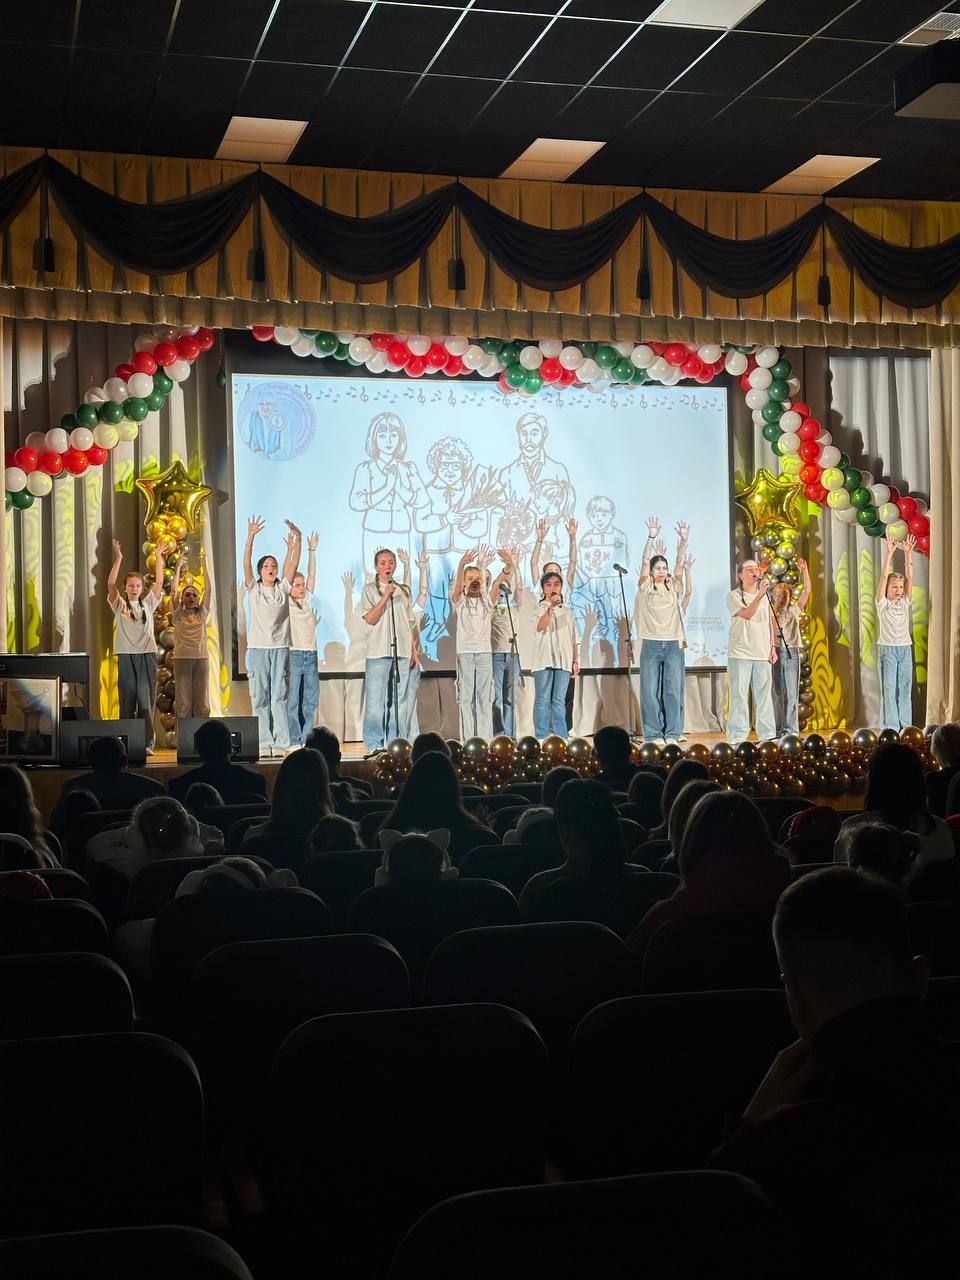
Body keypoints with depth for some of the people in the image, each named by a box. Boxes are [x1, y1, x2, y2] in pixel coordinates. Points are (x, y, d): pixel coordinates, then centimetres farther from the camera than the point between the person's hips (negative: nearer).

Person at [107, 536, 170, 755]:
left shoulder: (148, 604, 13)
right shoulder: (119, 605, 7)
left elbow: (159, 582, 6)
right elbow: (110, 584, -6)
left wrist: (159, 557, 1)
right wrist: (118, 559, -14)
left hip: (147, 656, 1)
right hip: (126, 656, -1)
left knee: (147, 701, -2)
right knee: (127, 701, 0)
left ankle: (148, 743, -1)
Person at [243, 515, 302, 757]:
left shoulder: (282, 589, 10)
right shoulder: (253, 589, 7)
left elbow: (293, 564, -1)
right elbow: (246, 564, -5)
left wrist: (297, 541, -14)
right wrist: (250, 538, -17)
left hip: (280, 648, 1)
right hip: (257, 647, -1)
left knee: (279, 697, -1)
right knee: (259, 698, 0)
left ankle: (280, 743, -2)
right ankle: (264, 744, 2)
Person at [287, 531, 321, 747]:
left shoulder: (307, 600, 14)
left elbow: (312, 575, 11)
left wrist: (312, 550, 6)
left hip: (311, 654, 6)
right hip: (294, 654, -5)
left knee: (311, 700, 5)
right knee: (293, 700, -4)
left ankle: (306, 739, 10)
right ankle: (294, 741, -2)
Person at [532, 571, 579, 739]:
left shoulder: (567, 611, 17)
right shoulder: (539, 608, 4)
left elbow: (574, 639, 17)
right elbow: (540, 627, -16)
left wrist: (575, 661, 10)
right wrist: (551, 607, -26)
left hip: (563, 661, 3)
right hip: (544, 660, -3)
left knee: (559, 701, 3)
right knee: (543, 700, -4)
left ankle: (561, 738, 4)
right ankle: (542, 738, -3)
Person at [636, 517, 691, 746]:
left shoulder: (674, 588, 11)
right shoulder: (645, 588, 4)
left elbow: (680, 564, 1)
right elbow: (645, 561, -7)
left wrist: (683, 542, -11)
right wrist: (651, 538, -17)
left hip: (673, 645, 2)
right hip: (651, 645, -2)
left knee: (673, 690, 0)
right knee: (651, 691, -1)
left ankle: (673, 733, 5)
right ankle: (654, 734, 4)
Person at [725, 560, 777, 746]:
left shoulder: (764, 596, 16)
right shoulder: (734, 596, -1)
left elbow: (769, 623, 19)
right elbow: (747, 614, -17)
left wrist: (772, 647, 11)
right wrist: (760, 595, -25)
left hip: (762, 654, 5)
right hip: (740, 653, -5)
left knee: (764, 696, 6)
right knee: (739, 696, -5)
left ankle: (767, 735, 11)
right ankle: (736, 738, -2)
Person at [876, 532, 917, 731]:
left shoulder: (905, 602, 10)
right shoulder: (882, 603, -1)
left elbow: (909, 578, 2)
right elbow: (884, 577, -8)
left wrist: (908, 554, -7)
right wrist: (890, 553, -15)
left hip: (905, 649, 4)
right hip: (887, 649, -4)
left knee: (905, 689, 5)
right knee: (889, 690, -4)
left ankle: (905, 727, 8)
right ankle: (890, 729, -3)